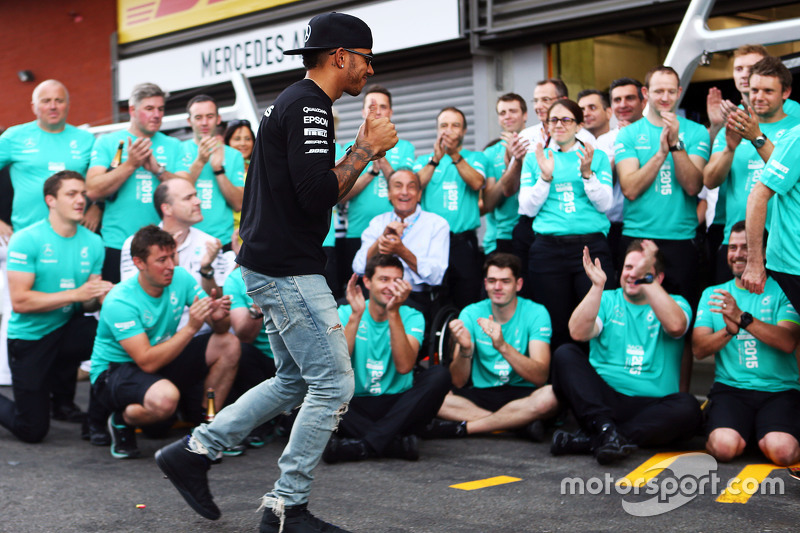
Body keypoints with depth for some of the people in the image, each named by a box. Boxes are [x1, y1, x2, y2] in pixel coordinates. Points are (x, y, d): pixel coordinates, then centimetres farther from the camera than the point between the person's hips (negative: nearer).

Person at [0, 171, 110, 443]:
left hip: (67, 329, 4)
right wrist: (76, 294, -26)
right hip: (29, 338, -4)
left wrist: (100, 298, -21)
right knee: (33, 431, -4)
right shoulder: (26, 240, -15)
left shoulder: (92, 242, 0)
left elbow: (87, 303, 3)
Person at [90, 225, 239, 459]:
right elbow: (147, 362, -33)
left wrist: (219, 317, -31)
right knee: (165, 397, -39)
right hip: (114, 370, -7)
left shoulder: (180, 277, -8)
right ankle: (122, 421, -4)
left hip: (163, 361, 7)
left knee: (229, 344, -10)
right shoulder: (119, 302, -26)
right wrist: (190, 327, -38)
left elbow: (221, 330, -6)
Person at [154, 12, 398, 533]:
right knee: (334, 384, -5)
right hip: (289, 270, -11)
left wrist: (363, 150, 14)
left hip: (272, 268, 11)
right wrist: (367, 149, -12)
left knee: (295, 381, 18)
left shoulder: (293, 103, 19)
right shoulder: (308, 106, -14)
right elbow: (317, 194, -24)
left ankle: (193, 451, 21)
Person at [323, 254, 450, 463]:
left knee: (440, 375, -26)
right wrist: (356, 315, -21)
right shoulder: (346, 313, 3)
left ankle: (362, 445, -32)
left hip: (397, 404, 1)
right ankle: (398, 443, -31)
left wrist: (393, 313, -23)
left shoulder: (411, 317, 2)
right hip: (355, 407, -1)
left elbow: (404, 366, -17)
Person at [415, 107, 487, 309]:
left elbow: (477, 183, -8)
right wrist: (436, 159, -13)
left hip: (463, 241, 0)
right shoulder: (424, 160, 16)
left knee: (467, 301, -2)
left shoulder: (475, 158, 13)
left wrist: (455, 156, -17)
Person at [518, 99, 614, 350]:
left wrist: (587, 173, -12)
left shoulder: (597, 157, 11)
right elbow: (528, 208, 6)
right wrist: (546, 176, -6)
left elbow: (604, 203, 2)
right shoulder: (535, 159, 14)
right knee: (556, 326, 1)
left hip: (591, 245, -1)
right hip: (548, 249, 1)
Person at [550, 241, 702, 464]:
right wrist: (597, 285, -13)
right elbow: (578, 333, -6)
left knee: (688, 408, -32)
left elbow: (676, 325, -15)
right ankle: (604, 427, -36)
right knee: (565, 354, -20)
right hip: (602, 398, 1)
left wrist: (645, 279, -18)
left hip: (652, 405, -1)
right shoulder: (607, 300, 14)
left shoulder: (675, 303, 11)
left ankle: (590, 439, -36)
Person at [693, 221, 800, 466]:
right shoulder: (712, 294, 15)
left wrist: (743, 318, -21)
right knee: (725, 446, -28)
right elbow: (699, 349, 3)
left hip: (780, 389, -1)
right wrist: (729, 330, -16)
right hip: (731, 388, 1)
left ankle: (763, 436, 6)